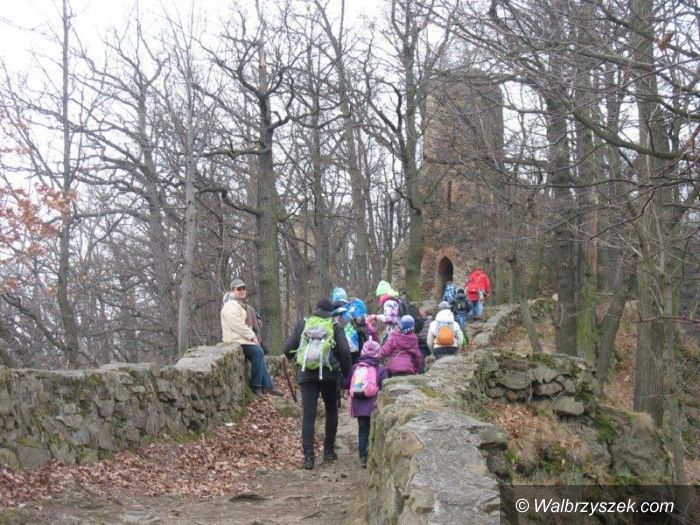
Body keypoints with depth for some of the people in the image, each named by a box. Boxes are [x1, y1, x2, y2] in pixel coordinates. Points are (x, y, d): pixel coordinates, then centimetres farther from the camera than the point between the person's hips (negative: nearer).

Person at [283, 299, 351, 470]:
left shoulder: (303, 324, 5)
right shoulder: (335, 327, 2)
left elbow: (288, 348, 3)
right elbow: (345, 352, -7)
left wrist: (295, 360, 22)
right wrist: (345, 372, 7)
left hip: (306, 375, 0)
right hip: (329, 375, 0)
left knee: (308, 416, 0)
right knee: (331, 412, 19)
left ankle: (308, 456, -8)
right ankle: (329, 451, 22)